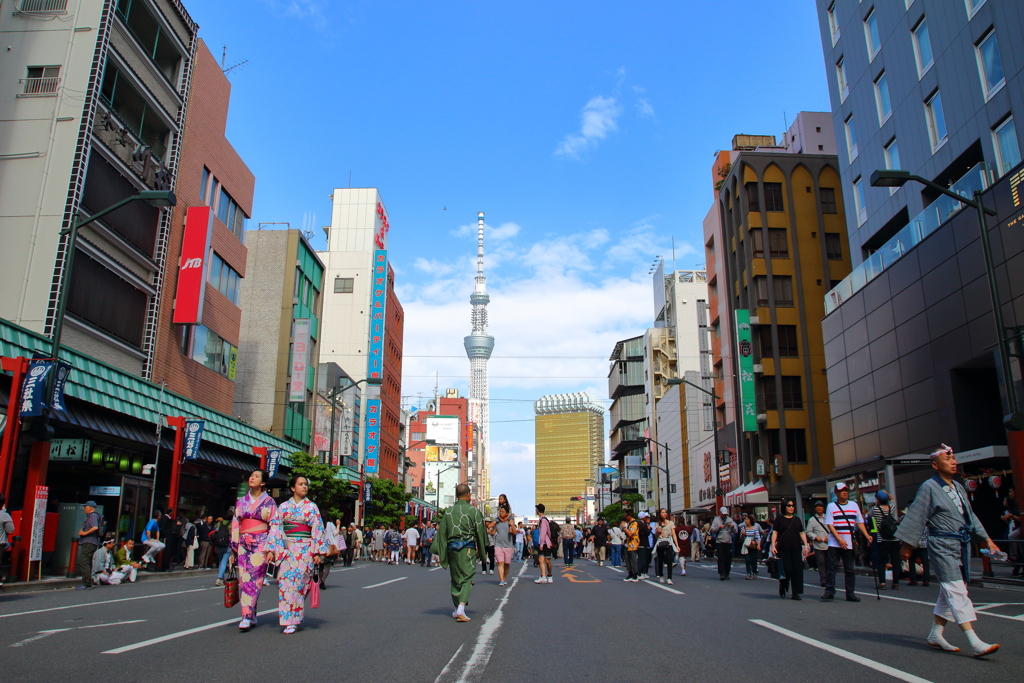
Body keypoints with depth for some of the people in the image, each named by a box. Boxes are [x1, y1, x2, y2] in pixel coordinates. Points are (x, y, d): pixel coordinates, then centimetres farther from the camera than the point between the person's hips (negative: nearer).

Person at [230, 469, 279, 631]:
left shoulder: (269, 502, 2)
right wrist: (233, 549, 9)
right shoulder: (241, 501, 13)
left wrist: (271, 549, -9)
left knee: (254, 578, -8)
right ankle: (251, 616, 9)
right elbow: (235, 525, 13)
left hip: (260, 543, -4)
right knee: (244, 579, 1)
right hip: (243, 543, 4)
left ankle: (247, 617, -6)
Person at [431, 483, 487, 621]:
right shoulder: (473, 511, -8)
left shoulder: (449, 512, 3)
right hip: (468, 549, -4)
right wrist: (481, 549, 12)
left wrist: (439, 552, 6)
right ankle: (461, 608, -17)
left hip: (452, 548, 4)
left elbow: (442, 532, 3)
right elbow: (480, 532, -2)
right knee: (467, 578, -1)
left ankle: (457, 610, 21)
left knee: (455, 579, 16)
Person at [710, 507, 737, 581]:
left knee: (728, 559, 4)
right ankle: (721, 574, -10)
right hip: (719, 542, -2)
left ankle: (726, 574, 14)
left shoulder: (730, 519, 11)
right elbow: (712, 530, -1)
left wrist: (733, 526, -13)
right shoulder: (716, 520, 6)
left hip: (728, 542, 3)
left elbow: (736, 531, 7)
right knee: (721, 559, -9)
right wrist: (719, 527, -17)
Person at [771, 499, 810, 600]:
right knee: (787, 569, -7)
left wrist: (806, 545, 4)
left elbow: (802, 533, 15)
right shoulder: (779, 519, 3)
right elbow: (774, 533, 0)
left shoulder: (797, 519, 13)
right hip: (783, 548, -3)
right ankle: (782, 587, 21)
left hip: (796, 548, 3)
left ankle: (796, 593, 3)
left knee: (797, 570, -3)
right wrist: (773, 546, -8)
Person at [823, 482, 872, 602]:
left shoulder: (854, 505, 12)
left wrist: (866, 535, -2)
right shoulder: (831, 506, 1)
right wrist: (840, 539, -14)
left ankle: (850, 593, 12)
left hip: (849, 544, 3)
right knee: (832, 568, -4)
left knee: (849, 569, 6)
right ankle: (829, 591, 1)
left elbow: (859, 522, 13)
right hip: (834, 543, -3)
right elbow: (829, 525, -5)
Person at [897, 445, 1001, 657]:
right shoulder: (929, 488, -11)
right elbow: (916, 518, -11)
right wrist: (907, 546, -10)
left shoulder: (959, 488, 13)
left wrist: (987, 540, 16)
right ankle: (975, 643, -12)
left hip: (962, 546, 8)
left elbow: (970, 516, 20)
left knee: (949, 593, 13)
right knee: (957, 593, -10)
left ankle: (935, 635, 24)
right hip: (942, 547, -8)